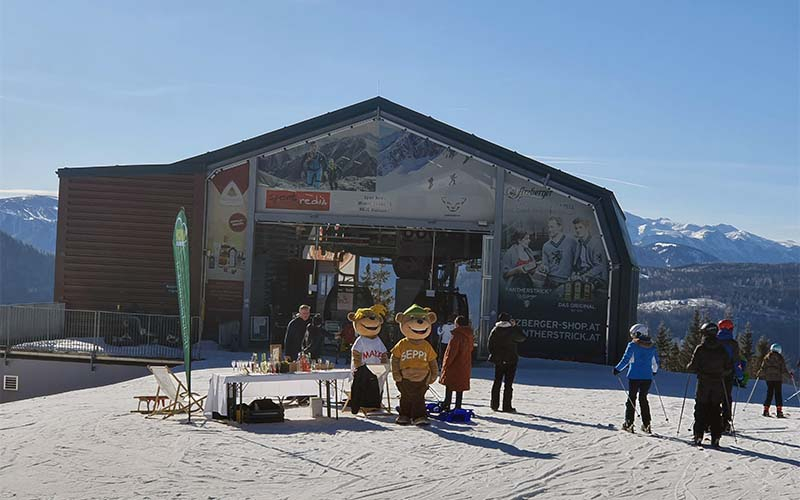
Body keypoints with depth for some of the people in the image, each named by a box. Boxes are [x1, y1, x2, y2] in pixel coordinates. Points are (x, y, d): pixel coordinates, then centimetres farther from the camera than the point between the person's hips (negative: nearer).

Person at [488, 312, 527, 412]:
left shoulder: (495, 330, -2)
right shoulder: (512, 330, -11)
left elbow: (490, 345, 1)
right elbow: (522, 338, 6)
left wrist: (493, 355, 14)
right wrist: (515, 326, 7)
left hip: (498, 360, 3)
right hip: (510, 360, -3)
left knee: (497, 382, 14)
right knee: (508, 384, 1)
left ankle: (495, 404, 16)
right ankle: (507, 406, 1)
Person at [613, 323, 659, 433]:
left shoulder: (633, 345, -8)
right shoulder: (652, 346, 7)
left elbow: (626, 359, -12)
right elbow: (655, 362, 15)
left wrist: (617, 369, -2)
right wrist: (654, 371, 33)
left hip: (634, 376, -4)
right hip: (647, 377, 4)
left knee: (631, 398, 3)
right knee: (643, 398, 13)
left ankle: (629, 423, 0)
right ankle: (646, 424, 10)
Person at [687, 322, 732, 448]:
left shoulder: (700, 348, -8)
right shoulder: (721, 349, 3)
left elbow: (693, 366, -10)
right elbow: (729, 367, 5)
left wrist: (688, 367, 11)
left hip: (703, 383, -3)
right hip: (718, 385, 3)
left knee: (701, 410, 4)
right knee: (715, 411, 7)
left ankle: (698, 436, -1)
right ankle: (715, 438, 4)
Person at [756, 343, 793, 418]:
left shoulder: (767, 357, 5)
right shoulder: (780, 358, -4)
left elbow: (763, 368, 3)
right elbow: (783, 370, -3)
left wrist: (758, 375, 19)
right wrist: (789, 374, 12)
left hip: (768, 378, 3)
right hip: (778, 378, -3)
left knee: (769, 394, 10)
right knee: (778, 394, 0)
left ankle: (766, 411, 5)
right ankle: (779, 412, -6)